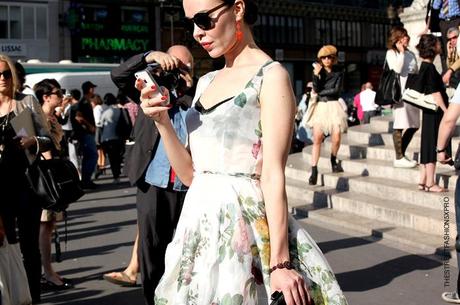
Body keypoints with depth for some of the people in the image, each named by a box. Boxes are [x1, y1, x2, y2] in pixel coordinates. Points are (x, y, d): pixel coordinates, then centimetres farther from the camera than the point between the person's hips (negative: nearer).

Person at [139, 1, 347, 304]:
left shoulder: (271, 77, -7)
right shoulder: (207, 82, 13)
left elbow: (273, 174, -14)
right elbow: (190, 173, 10)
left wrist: (279, 262, -17)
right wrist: (162, 120, -3)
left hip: (243, 222, -7)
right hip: (199, 223, 7)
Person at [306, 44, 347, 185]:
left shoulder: (338, 73, 5)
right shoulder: (318, 71, 8)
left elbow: (336, 90, -5)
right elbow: (316, 89, -4)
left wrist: (320, 92, -2)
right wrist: (316, 74, -15)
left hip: (334, 106, 0)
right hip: (320, 107, 0)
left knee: (336, 139, -9)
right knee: (317, 139, -10)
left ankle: (333, 160, 21)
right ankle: (314, 171, -9)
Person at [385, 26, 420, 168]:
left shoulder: (411, 54, 19)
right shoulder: (391, 53, 0)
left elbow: (417, 72, 21)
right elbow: (397, 69, -15)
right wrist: (401, 52, -9)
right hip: (400, 91, -7)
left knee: (414, 125, 6)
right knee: (399, 125, -5)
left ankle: (401, 154, 18)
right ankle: (399, 158, 0)